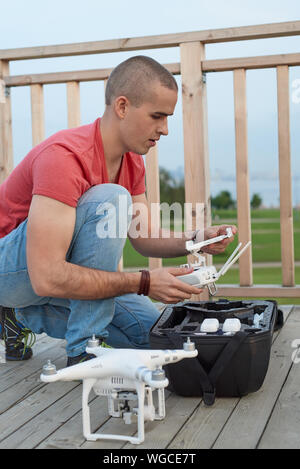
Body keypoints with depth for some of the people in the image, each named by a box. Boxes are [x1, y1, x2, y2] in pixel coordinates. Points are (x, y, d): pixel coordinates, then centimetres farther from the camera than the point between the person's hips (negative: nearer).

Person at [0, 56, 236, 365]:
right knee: (111, 199, -30)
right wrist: (145, 283, -34)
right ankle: (83, 351, -21)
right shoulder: (64, 157, -31)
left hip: (54, 272, 9)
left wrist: (194, 241, -15)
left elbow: (144, 240, 6)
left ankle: (26, 317, 12)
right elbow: (47, 278, -37)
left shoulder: (132, 161, -1)